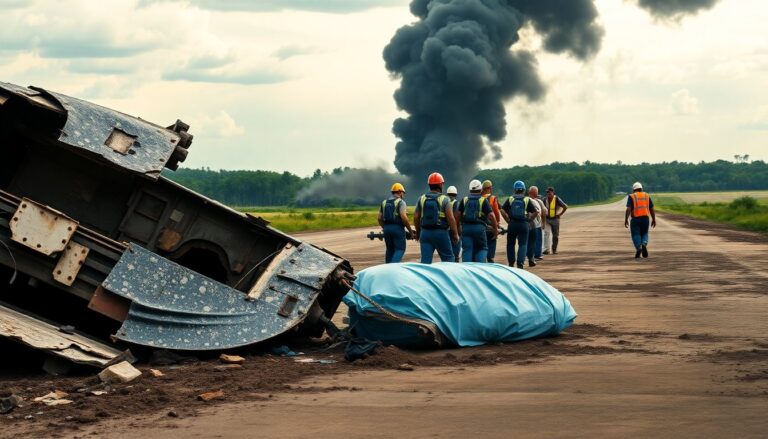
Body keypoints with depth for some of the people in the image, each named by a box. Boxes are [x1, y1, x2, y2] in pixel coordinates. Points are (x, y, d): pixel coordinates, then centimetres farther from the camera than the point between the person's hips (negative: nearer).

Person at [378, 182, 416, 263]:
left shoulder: (384, 202, 14)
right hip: (398, 228, -6)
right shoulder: (400, 202, -6)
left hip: (387, 228, 6)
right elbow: (403, 217, -17)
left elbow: (380, 218, 12)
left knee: (390, 250, 15)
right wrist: (410, 231, -11)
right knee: (400, 249, -3)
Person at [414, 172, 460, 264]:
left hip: (425, 232, 3)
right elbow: (451, 218, -12)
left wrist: (418, 232, 18)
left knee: (425, 260, 2)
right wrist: (455, 234, -2)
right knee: (448, 258, 10)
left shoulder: (422, 199, 4)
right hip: (441, 232, -3)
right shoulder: (444, 199, -6)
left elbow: (416, 217, 5)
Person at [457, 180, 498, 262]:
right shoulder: (483, 200, 1)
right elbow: (491, 216, -6)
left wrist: (457, 228, 14)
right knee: (482, 249, 11)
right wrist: (496, 229, 1)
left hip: (466, 228, 2)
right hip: (479, 228, -2)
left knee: (467, 250, 4)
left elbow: (458, 215, 5)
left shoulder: (464, 200, 9)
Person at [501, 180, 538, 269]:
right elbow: (535, 212, -2)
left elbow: (502, 211, -7)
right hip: (523, 224, -1)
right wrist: (528, 218, 6)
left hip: (512, 224, 1)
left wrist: (508, 220, -1)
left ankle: (511, 263, 16)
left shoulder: (510, 199, 1)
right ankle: (520, 262, -13)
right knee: (523, 244, 2)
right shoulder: (527, 200, 1)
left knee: (510, 244, 14)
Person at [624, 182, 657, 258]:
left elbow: (628, 209, -11)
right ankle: (644, 244, -15)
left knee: (636, 235, 3)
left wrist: (626, 220, -11)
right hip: (645, 218, 3)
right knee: (644, 234, 14)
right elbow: (652, 209, 7)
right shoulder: (647, 196, 9)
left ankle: (638, 248, -19)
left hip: (635, 218, -3)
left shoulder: (631, 197, -1)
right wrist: (654, 220, 12)